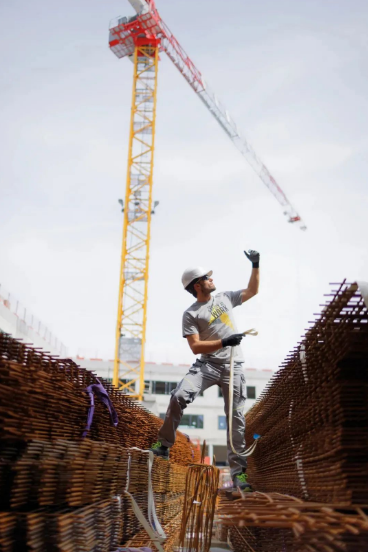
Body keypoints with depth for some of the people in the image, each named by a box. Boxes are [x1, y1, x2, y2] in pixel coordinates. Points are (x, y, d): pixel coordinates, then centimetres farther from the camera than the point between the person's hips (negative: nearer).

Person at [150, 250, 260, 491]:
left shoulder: (225, 298, 11)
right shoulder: (191, 314, -2)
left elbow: (252, 291, 21)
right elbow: (195, 346, -10)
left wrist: (256, 266, 11)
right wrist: (224, 342, -21)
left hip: (233, 367, 2)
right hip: (207, 364, -2)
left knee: (237, 416, -2)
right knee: (179, 396, -22)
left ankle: (238, 470, 4)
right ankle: (164, 445, -5)